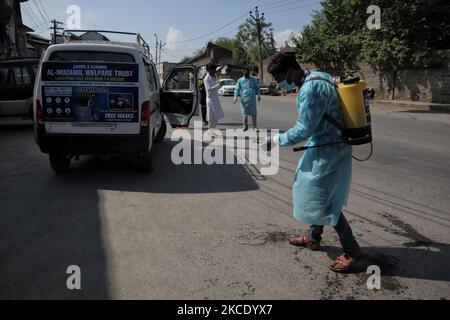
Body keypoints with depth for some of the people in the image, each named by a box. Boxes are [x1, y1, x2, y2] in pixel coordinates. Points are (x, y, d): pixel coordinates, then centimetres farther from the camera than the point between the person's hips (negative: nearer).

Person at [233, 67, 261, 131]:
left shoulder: (253, 79, 9)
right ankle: (245, 126, 14)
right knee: (245, 114, 3)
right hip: (244, 99, 0)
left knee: (253, 113, -1)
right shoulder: (240, 80, 7)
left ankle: (255, 126, 8)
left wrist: (259, 95, 8)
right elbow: (237, 89, 4)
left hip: (252, 99, 0)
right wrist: (235, 97, -10)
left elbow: (257, 87, 14)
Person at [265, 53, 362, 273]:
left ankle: (352, 250, 12)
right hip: (324, 147, 10)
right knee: (314, 194, 19)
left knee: (322, 200, -1)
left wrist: (275, 141, -11)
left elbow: (304, 130, -22)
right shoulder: (318, 79, 8)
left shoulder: (310, 89, -23)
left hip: (327, 151, -10)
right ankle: (313, 237, 36)